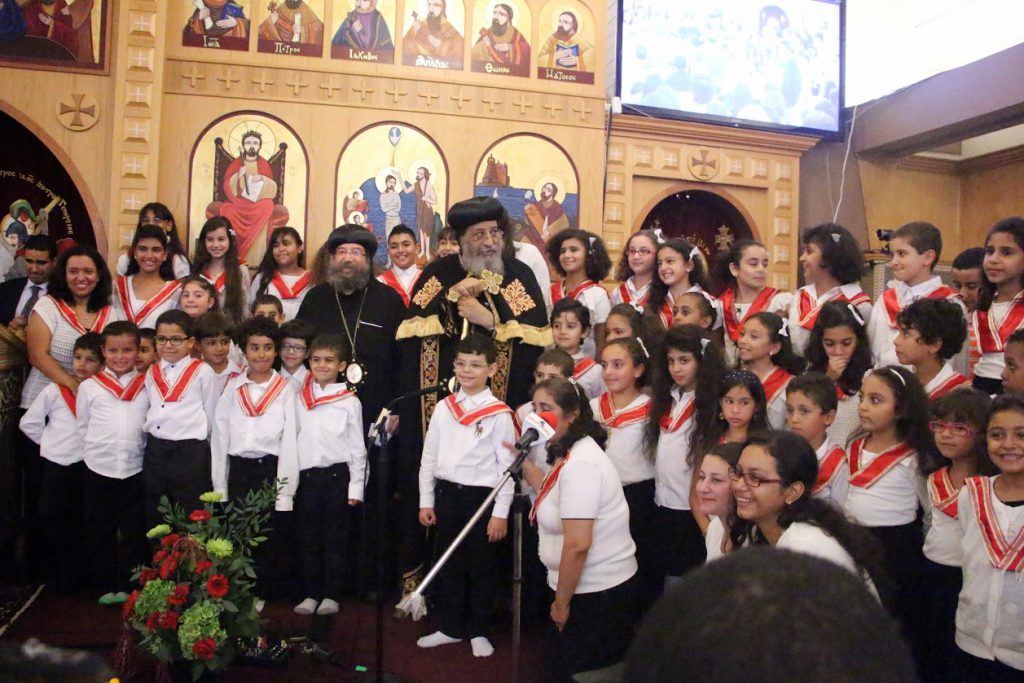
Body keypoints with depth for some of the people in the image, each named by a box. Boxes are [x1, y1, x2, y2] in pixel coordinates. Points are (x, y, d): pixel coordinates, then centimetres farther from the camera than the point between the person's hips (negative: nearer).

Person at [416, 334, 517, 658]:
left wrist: (500, 513, -10)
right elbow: (429, 457, 9)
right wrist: (426, 501, 8)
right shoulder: (443, 408, 4)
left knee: (481, 567, 8)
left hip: (481, 497, -4)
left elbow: (507, 465, -8)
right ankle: (451, 628, 29)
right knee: (449, 565, 14)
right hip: (447, 495, 4)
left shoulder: (499, 414, -8)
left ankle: (478, 632, 24)